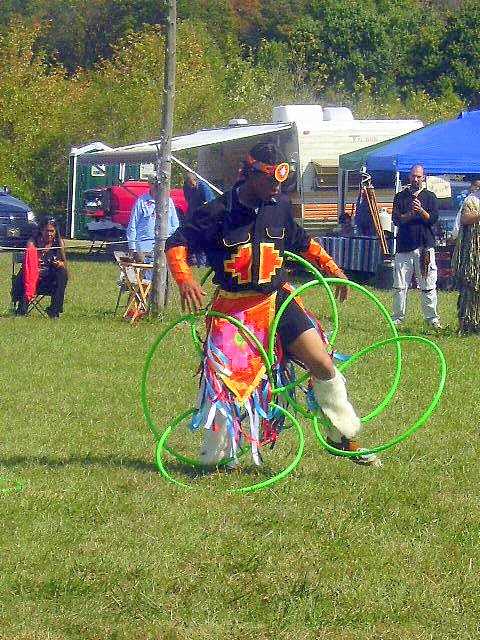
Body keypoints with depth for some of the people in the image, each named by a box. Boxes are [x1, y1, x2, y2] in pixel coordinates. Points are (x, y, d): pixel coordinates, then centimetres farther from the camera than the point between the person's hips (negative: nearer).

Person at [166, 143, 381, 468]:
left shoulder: (280, 206, 5)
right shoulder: (220, 212, -10)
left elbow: (302, 242, 23)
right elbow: (178, 243, -8)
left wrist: (333, 268, 18)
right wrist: (185, 280, -24)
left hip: (277, 300, 3)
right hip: (234, 306, -3)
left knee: (322, 363, -8)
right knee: (224, 380, -7)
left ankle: (346, 438, 6)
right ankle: (216, 455, 12)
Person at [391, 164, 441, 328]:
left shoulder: (430, 197, 9)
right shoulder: (400, 197, 11)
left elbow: (433, 219, -2)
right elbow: (396, 219, -1)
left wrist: (421, 211, -19)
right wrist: (411, 214, -18)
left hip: (425, 246, -1)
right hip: (404, 246, 1)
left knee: (428, 285, -2)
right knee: (399, 286, 0)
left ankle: (432, 318, 4)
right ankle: (398, 317, 7)